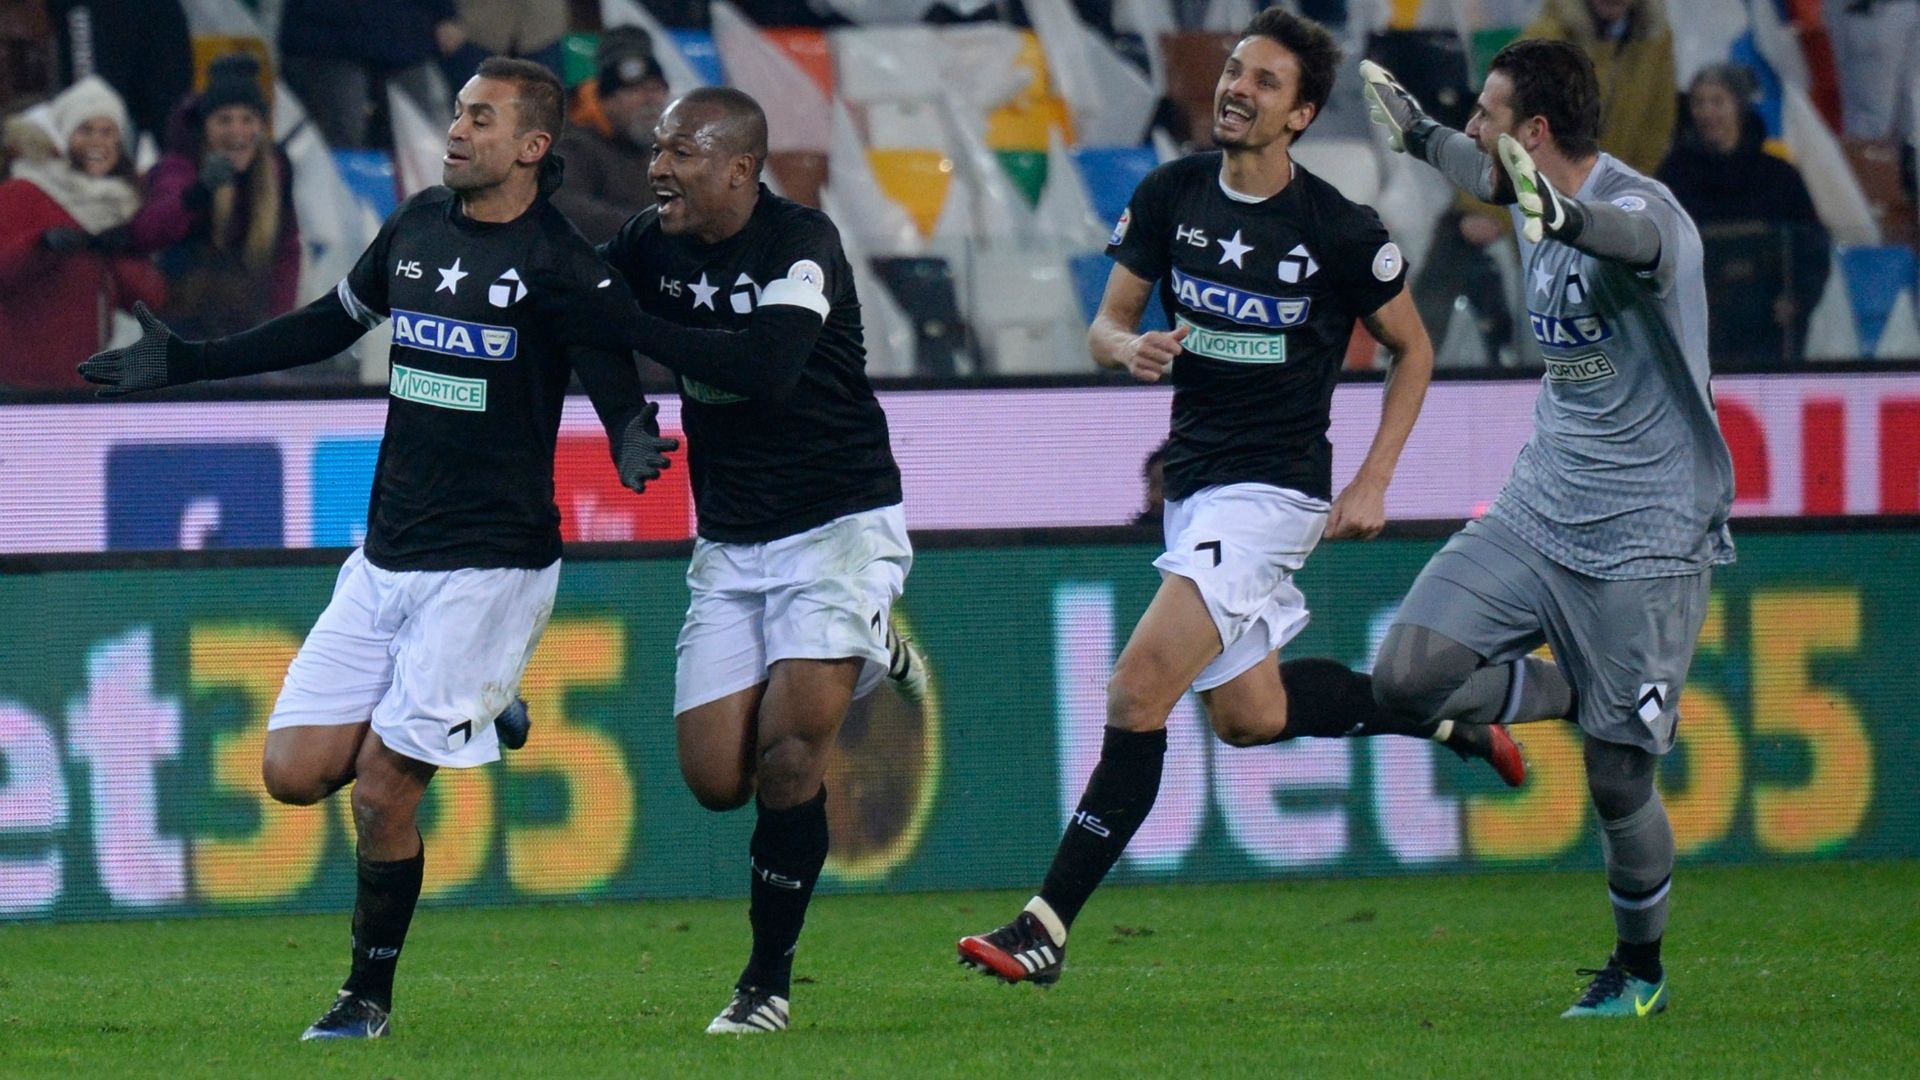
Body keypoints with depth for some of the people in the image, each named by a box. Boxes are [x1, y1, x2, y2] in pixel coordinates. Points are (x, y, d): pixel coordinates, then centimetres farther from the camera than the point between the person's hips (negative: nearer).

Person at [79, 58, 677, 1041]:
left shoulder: (563, 267, -11)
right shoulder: (418, 225, 8)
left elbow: (621, 400, -13)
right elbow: (332, 323, 22)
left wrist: (634, 447, -38)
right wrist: (184, 362, 22)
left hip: (492, 564, -6)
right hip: (385, 560, 6)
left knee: (382, 787, -10)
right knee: (294, 773, 0)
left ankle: (370, 994, 9)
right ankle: (461, 715, 25)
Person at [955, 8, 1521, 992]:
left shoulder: (1340, 231, -11)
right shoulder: (1170, 195, 1)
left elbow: (1411, 350, 3)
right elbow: (1105, 326, 7)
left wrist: (1373, 484, -4)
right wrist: (1130, 347, -17)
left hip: (1272, 490, -7)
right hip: (1192, 480, 7)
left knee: (1137, 693, -18)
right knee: (1247, 714, 16)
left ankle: (1047, 927, -17)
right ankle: (1448, 717, 39)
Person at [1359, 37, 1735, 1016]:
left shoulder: (1638, 205, -21)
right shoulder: (1536, 200, 4)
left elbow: (1643, 239, -48)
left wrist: (1568, 220, -69)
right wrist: (1418, 136, 43)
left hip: (1644, 542, -7)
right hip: (1536, 517, 7)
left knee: (1617, 782, -3)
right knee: (1406, 675, -13)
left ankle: (1640, 971, 22)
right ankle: (1579, 695, 13)